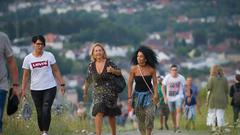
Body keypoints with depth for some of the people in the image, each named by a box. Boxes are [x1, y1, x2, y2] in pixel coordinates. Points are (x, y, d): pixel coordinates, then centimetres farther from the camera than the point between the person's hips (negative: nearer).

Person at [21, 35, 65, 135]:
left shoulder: (49, 56, 0)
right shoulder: (28, 58, 1)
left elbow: (56, 71, 6)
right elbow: (25, 75, 5)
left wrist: (62, 84, 4)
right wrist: (23, 90, 2)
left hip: (50, 88, -1)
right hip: (35, 89, 1)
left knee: (46, 111, -15)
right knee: (40, 113, 5)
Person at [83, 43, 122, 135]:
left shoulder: (109, 63, -7)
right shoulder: (91, 65, 2)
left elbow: (119, 73, 0)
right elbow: (88, 80, 13)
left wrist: (112, 70, -21)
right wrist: (85, 93, 19)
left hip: (110, 92, -1)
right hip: (98, 92, 1)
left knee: (111, 114, 9)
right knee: (99, 113, -17)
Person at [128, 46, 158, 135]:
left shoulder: (151, 69, -10)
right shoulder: (134, 69, -10)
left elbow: (155, 83, -2)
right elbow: (130, 84, -5)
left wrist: (155, 95, -12)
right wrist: (129, 98, -8)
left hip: (149, 94, -1)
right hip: (138, 94, 1)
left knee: (150, 115, -15)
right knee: (140, 117, 2)